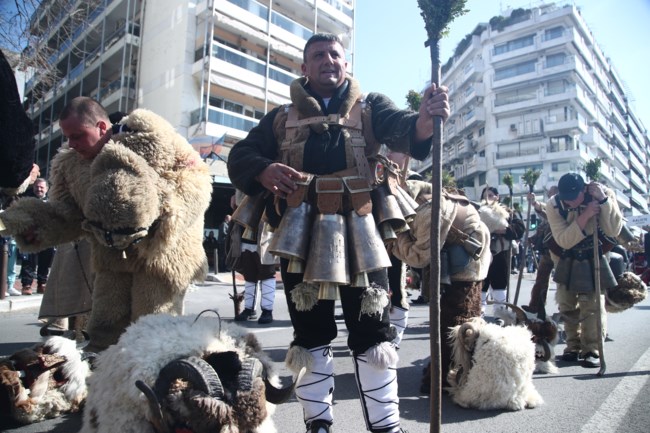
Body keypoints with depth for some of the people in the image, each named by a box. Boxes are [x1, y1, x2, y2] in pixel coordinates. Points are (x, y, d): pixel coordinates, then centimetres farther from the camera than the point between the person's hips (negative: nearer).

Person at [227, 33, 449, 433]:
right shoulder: (281, 118, 17)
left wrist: (425, 118, -31)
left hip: (358, 234, -1)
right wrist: (264, 170, -11)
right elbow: (240, 156, 13)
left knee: (372, 330, 4)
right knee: (310, 333, 10)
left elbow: (403, 129, -6)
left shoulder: (370, 107, 12)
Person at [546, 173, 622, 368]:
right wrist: (585, 215, -37)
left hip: (594, 260, -1)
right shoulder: (553, 204, -21)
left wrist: (603, 200, -34)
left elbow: (614, 231, -25)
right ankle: (574, 346, 26)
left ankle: (592, 350, 6)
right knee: (567, 306, 9)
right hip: (567, 262, 1)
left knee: (593, 305, -8)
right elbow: (563, 240, -28)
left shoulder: (605, 194, -18)